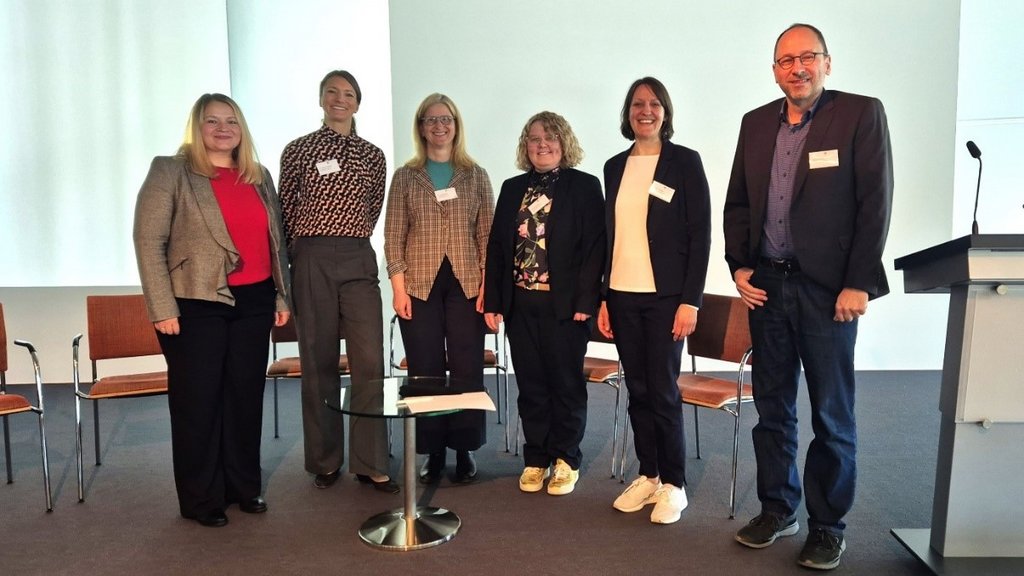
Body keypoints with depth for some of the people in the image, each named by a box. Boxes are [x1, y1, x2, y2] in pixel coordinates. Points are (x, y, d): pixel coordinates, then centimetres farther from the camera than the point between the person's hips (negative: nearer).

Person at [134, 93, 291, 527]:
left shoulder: (259, 177, 13)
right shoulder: (170, 171, -2)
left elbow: (275, 241, 17)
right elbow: (148, 240, -7)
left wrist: (282, 297, 12)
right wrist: (163, 308, -13)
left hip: (253, 302, 5)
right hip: (196, 304, -5)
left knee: (247, 398, 11)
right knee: (197, 403, 4)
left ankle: (244, 487, 26)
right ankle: (201, 499, 17)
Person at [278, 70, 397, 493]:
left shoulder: (372, 155, 12)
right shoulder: (299, 150, 4)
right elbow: (286, 209, 8)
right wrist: (300, 252, 10)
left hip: (358, 259, 2)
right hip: (312, 261, -2)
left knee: (370, 360, -4)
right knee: (319, 361, 3)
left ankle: (371, 463, 4)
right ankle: (325, 461, 16)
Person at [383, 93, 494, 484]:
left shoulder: (475, 176, 8)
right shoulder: (405, 177, 6)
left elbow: (486, 233, 6)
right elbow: (394, 235, 3)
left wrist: (487, 285, -2)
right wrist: (398, 287, -5)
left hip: (466, 284, 0)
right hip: (420, 286, 0)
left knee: (468, 369, 2)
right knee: (425, 370, 4)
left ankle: (465, 449, 16)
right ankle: (433, 451, 16)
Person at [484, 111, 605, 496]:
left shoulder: (585, 186, 0)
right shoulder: (512, 189, 12)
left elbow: (594, 246, -6)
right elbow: (496, 246, 10)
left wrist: (585, 301, -13)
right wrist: (493, 301, 4)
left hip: (564, 303, -4)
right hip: (520, 303, 4)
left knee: (566, 382, 6)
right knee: (530, 384, 10)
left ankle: (566, 460, 21)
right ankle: (536, 460, 23)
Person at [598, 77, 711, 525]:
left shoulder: (685, 161, -2)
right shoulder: (615, 166, 11)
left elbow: (700, 235, -5)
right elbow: (610, 235, 13)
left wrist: (690, 301, -12)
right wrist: (603, 298, 9)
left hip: (665, 297, -4)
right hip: (623, 296, 4)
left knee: (663, 392, -1)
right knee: (637, 391, 9)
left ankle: (674, 485, 14)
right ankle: (648, 475, 23)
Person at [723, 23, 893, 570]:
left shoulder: (861, 114, -3)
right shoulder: (756, 122, 10)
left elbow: (875, 203, -8)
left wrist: (859, 284, -12)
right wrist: (739, 265, 3)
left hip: (827, 288, -4)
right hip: (766, 285, 5)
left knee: (831, 414, 5)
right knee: (772, 406, 12)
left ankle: (828, 524, 20)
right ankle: (777, 509, 27)